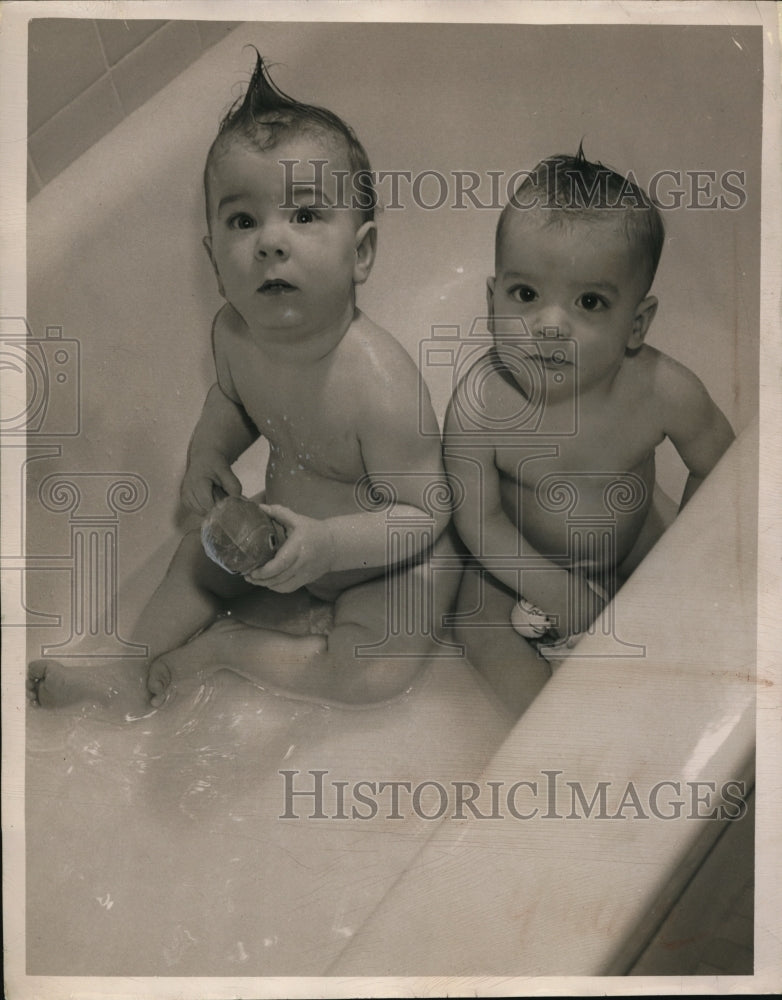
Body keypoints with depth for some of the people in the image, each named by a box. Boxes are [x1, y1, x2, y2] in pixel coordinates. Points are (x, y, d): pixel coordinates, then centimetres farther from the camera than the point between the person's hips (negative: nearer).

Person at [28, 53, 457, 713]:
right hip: (288, 524, 6)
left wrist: (328, 544, -40)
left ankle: (223, 647, -3)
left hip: (387, 561, -6)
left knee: (377, 673, -21)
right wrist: (209, 449, -10)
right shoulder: (234, 333, -16)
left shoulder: (380, 385, -38)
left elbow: (424, 513, -28)